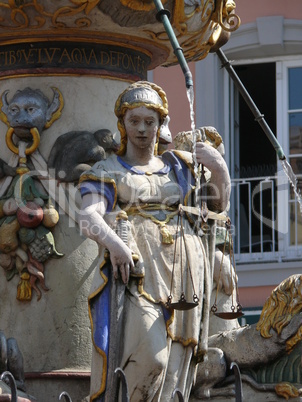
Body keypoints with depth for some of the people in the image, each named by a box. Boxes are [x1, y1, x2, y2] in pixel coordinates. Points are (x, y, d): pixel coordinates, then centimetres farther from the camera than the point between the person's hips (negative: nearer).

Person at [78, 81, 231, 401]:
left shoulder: (178, 165, 23)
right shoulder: (106, 172, 12)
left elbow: (218, 203, 30)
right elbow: (89, 217, -6)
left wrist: (218, 167, 10)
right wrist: (113, 242, -28)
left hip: (183, 271, 4)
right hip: (137, 270, -4)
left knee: (173, 368, -3)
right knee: (150, 357, -24)